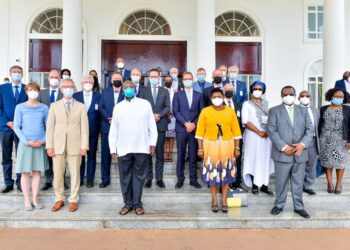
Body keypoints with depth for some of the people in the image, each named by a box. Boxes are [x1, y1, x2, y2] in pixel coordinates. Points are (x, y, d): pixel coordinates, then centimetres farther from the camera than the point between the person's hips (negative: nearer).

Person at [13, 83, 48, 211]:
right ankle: (27, 201, 13)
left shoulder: (44, 108, 4)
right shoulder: (20, 107, 0)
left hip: (40, 144, 2)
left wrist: (43, 140, -8)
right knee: (25, 173, 3)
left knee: (37, 172, 6)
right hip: (25, 144, -1)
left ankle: (35, 199, 15)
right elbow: (16, 127, -2)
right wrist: (27, 141, -12)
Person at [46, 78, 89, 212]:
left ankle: (73, 200, 17)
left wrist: (84, 146, -7)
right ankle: (59, 199, 21)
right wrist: (49, 146, -2)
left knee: (75, 173, 5)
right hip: (58, 144, 1)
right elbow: (50, 126, 5)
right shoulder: (54, 106, 8)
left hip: (75, 145, -1)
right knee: (57, 173, 6)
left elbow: (84, 127, 1)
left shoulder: (81, 107, 5)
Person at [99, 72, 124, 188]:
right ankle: (105, 178, 14)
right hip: (107, 127, 2)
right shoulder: (104, 92, 11)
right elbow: (101, 107, 3)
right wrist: (109, 118, -11)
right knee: (106, 153, 4)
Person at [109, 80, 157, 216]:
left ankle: (137, 203, 18)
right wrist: (113, 148, 4)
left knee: (139, 176, 7)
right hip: (123, 148, 2)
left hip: (141, 147, -1)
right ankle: (127, 203, 21)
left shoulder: (145, 104, 3)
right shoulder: (118, 107, 9)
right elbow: (113, 130, 9)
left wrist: (153, 143, -1)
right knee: (125, 177, 8)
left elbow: (152, 125, 4)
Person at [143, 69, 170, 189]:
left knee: (160, 153, 3)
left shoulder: (165, 92, 13)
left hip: (160, 125, 1)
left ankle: (159, 178, 9)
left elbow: (167, 107, 3)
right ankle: (148, 178, 9)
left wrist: (159, 115, -13)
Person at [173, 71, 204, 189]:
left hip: (194, 129, 1)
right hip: (181, 128, -1)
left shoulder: (198, 95, 11)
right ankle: (180, 179, 11)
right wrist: (186, 123, -12)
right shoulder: (178, 95, 8)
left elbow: (202, 112, 5)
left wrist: (194, 124, -9)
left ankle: (193, 179, 12)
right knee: (181, 155, 3)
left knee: (193, 155, 4)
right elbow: (175, 111, -1)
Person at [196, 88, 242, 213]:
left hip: (227, 146, 1)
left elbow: (236, 131, 3)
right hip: (210, 145, -1)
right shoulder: (205, 111, -2)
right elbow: (200, 131, -2)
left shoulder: (230, 111, 2)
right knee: (212, 172, 5)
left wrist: (237, 148, 0)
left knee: (226, 172, 7)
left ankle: (224, 200, 20)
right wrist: (200, 148, -5)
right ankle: (214, 200, 20)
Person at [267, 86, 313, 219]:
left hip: (300, 153, 3)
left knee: (298, 182, 10)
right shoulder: (274, 111, 2)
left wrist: (302, 144, -13)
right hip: (282, 153, -2)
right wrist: (284, 147, -15)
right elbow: (271, 130, -7)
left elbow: (310, 129, 5)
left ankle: (299, 207, 23)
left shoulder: (303, 110, 11)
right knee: (281, 182, 6)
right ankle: (279, 205, 22)